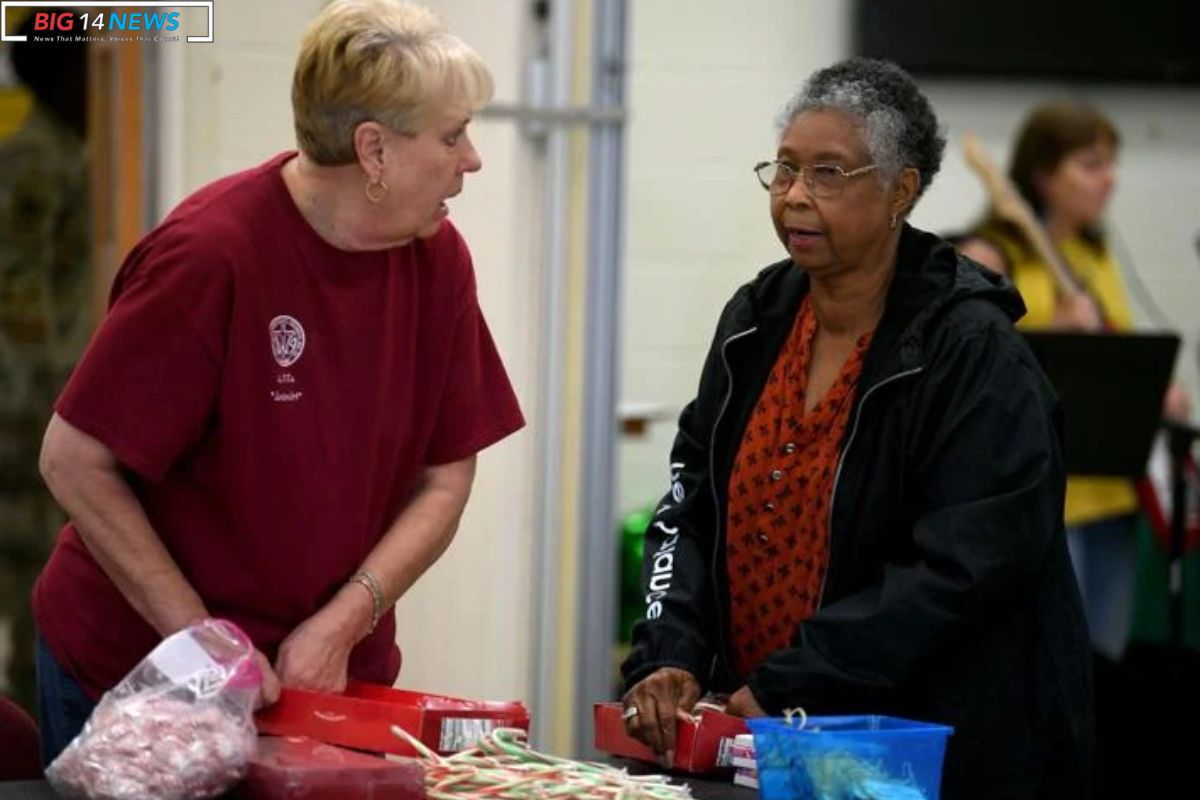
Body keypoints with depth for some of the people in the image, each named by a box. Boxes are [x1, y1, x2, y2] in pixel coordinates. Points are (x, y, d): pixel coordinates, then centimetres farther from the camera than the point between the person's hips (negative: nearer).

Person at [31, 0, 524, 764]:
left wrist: (344, 623, -13)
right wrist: (199, 638, -18)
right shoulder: (212, 253, -21)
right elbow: (75, 462, -17)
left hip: (337, 672, 5)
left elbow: (445, 478, 1)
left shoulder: (438, 257, -4)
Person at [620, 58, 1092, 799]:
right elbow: (691, 509, 4)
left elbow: (960, 564, -21)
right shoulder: (755, 321, 5)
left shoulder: (972, 353, -14)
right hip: (763, 736, 6)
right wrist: (668, 656, -12)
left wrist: (790, 686, -24)